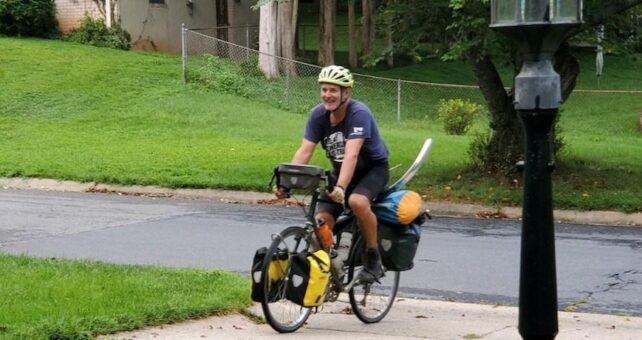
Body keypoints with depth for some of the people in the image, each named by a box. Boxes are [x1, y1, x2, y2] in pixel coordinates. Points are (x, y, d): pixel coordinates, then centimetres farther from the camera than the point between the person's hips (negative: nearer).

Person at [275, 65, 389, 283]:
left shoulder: (359, 114, -27)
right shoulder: (318, 115, -11)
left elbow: (351, 154, -39)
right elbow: (304, 152, -17)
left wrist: (340, 187, -52)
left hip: (373, 168, -5)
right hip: (340, 170, 5)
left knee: (357, 201, -35)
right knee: (321, 221, -12)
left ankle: (373, 258, -17)